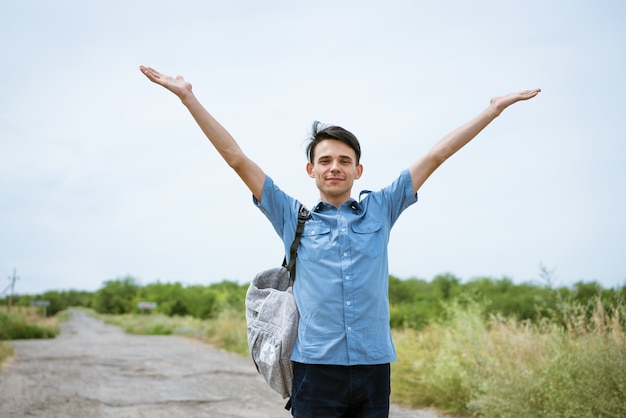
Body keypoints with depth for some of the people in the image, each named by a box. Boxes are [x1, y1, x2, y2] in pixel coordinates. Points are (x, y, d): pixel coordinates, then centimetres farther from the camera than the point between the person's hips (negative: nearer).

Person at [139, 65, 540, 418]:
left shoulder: (380, 210, 9)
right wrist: (188, 97, 2)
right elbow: (238, 159, 4)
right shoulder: (293, 217, 6)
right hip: (315, 365, -1)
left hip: (373, 365, 2)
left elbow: (435, 156, 11)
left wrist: (496, 108, 15)